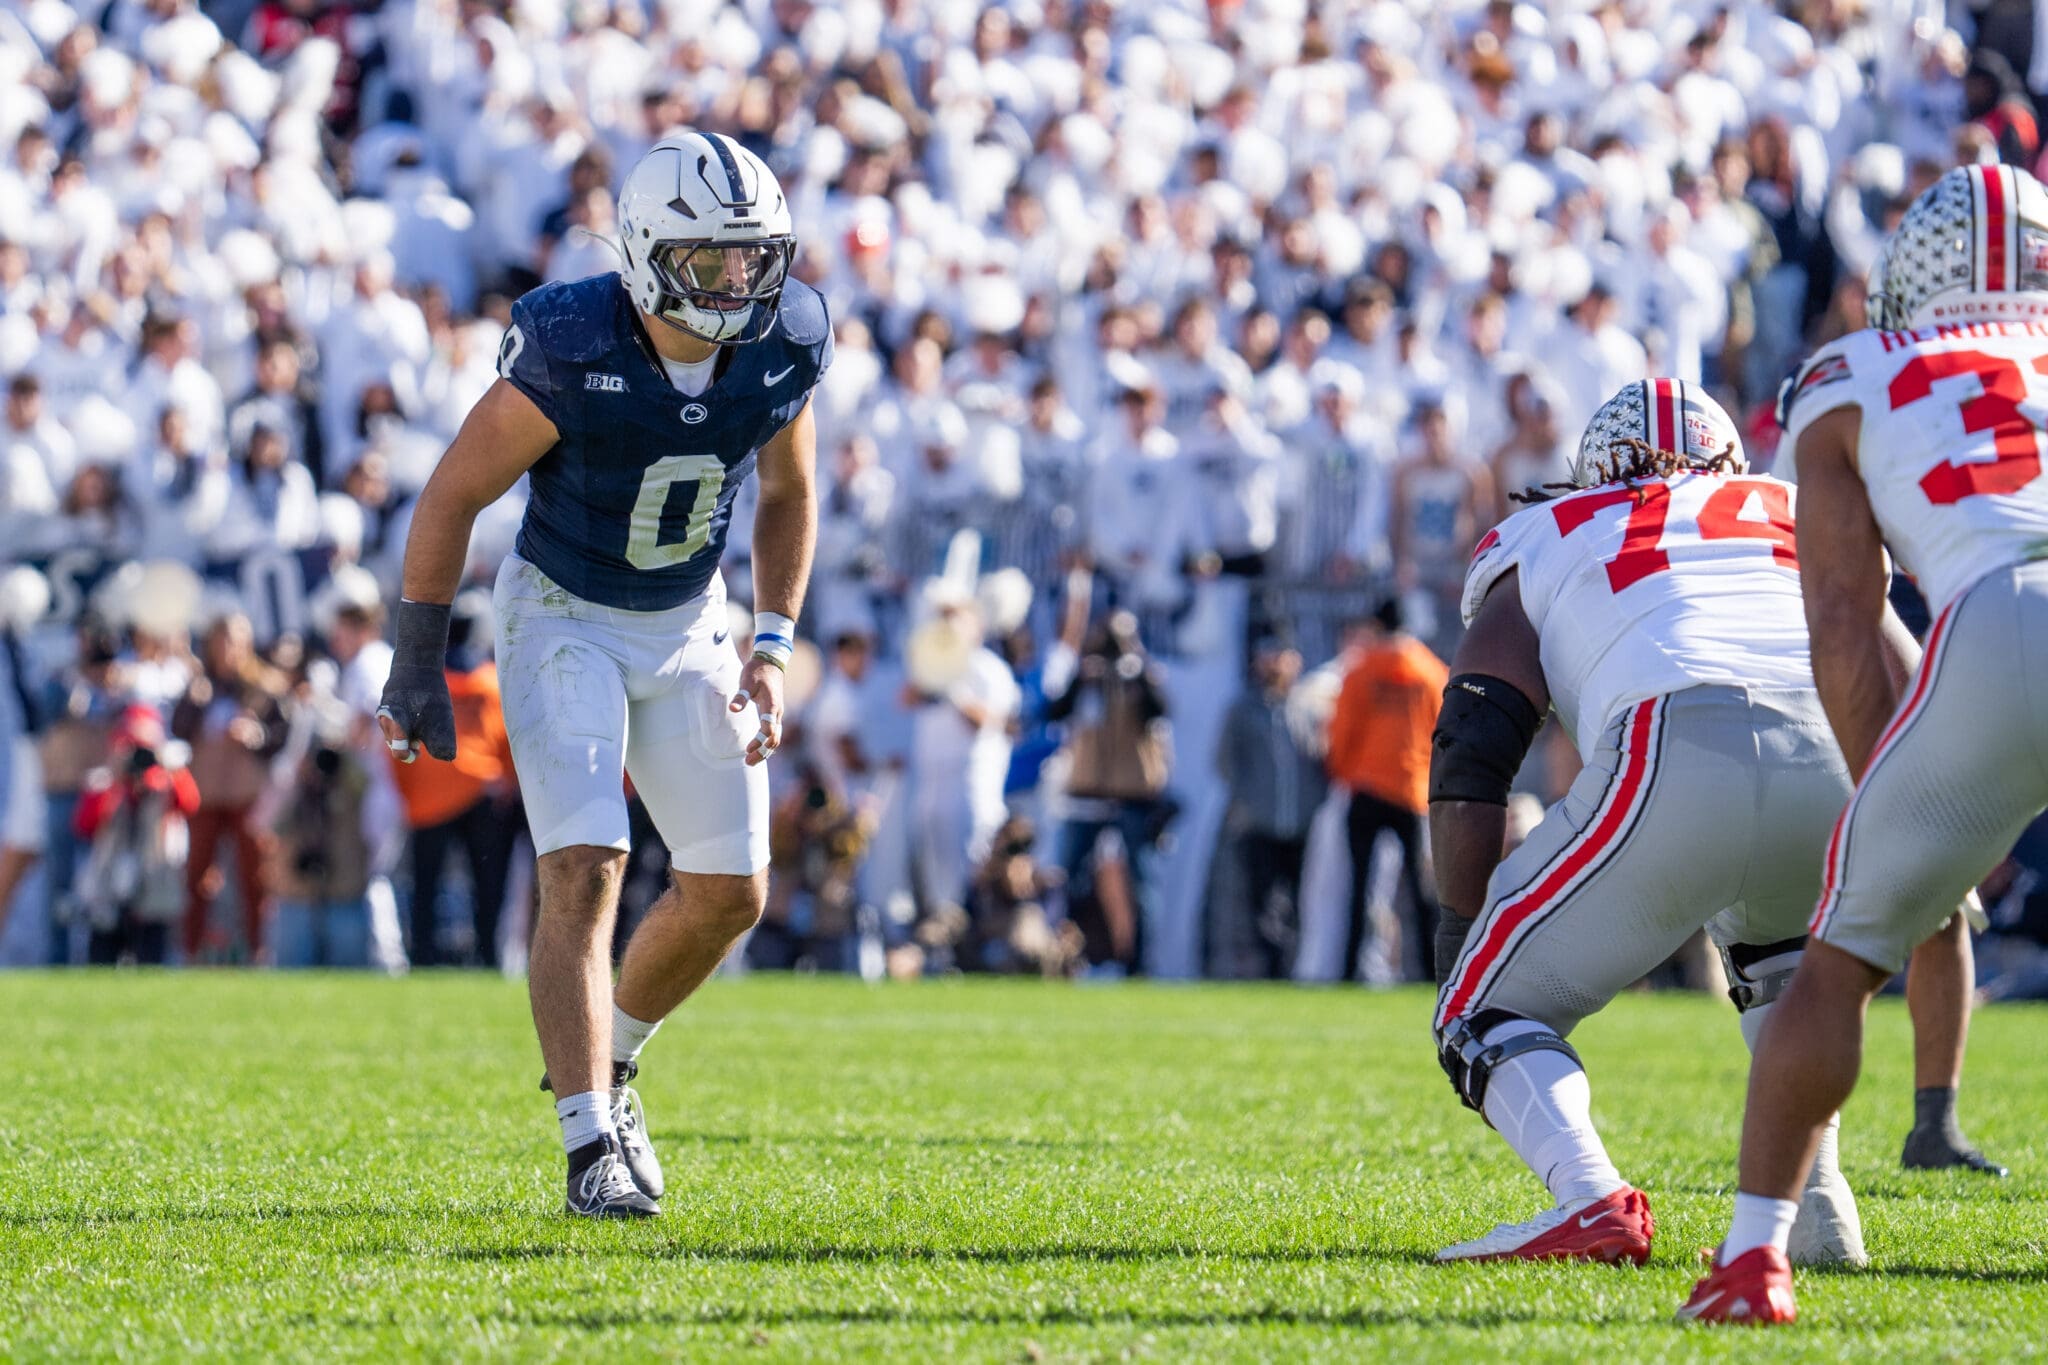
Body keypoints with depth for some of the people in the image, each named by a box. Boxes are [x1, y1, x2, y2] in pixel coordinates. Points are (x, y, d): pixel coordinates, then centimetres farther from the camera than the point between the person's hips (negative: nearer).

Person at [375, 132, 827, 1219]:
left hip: (689, 624, 5)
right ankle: (590, 1149, -16)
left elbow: (788, 496, 7)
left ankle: (605, 1063, 29)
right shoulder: (570, 350, -25)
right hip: (565, 618, -5)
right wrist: (418, 664, -12)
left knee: (730, 892, 4)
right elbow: (455, 496, -14)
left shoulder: (783, 346, -12)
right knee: (584, 872, -18)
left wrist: (771, 648, -1)